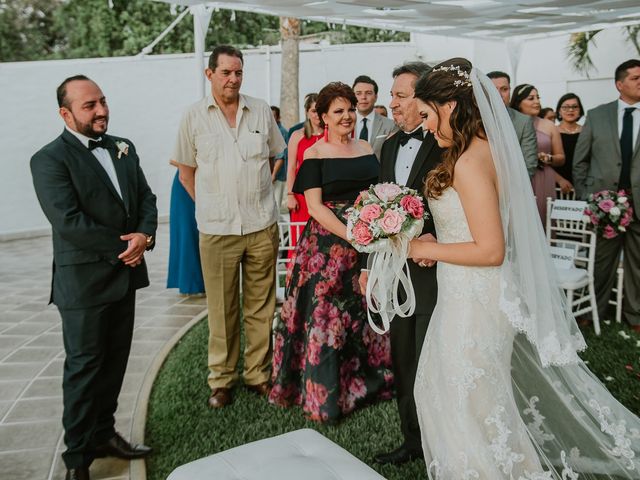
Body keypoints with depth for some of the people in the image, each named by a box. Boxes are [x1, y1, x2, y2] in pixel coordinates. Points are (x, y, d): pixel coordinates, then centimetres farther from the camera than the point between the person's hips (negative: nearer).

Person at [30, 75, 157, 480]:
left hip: (125, 275, 6)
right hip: (84, 281, -6)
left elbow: (146, 197, 6)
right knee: (84, 367, 6)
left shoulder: (123, 147, 9)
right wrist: (122, 246, -15)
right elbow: (69, 221, -21)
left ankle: (104, 434, 34)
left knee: (115, 362, 16)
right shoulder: (50, 160, -12)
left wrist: (145, 236, -13)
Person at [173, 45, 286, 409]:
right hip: (217, 229, -2)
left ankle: (259, 373, 24)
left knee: (261, 307, 9)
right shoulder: (194, 116, 2)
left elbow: (277, 157, 17)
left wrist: (258, 193, 10)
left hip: (262, 226, 2)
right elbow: (186, 172, 8)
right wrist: (211, 204, 3)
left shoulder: (261, 110, 7)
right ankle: (222, 379, 21)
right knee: (222, 310, 6)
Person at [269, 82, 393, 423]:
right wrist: (351, 236, -21)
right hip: (328, 245, -4)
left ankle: (367, 378, 34)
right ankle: (325, 393, 19)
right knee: (326, 314, 1)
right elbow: (314, 206, -11)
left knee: (366, 313, 13)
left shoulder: (367, 149, 10)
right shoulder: (314, 154, -4)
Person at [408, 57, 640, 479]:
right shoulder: (486, 149, 7)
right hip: (475, 293, 9)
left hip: (473, 300, -9)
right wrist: (436, 241, 7)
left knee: (467, 403, 7)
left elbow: (490, 251, -24)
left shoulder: (469, 162, -21)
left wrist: (428, 250, -13)